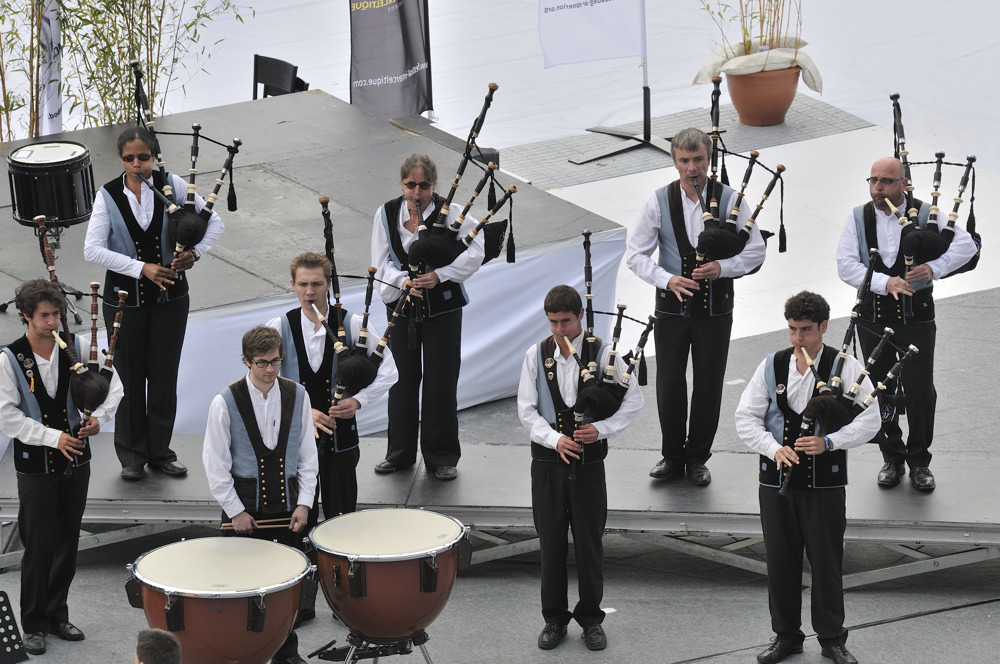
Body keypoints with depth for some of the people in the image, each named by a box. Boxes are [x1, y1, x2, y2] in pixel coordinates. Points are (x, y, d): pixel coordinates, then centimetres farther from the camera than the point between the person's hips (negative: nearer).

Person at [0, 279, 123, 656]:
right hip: (35, 466, -4)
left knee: (67, 543, 12)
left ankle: (57, 615, 26)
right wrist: (53, 437, -21)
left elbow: (113, 385, 6)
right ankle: (34, 624, 11)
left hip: (76, 461, 4)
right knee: (38, 546, -1)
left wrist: (99, 416, -13)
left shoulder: (75, 349, -2)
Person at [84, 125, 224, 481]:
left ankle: (160, 451, 21)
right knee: (130, 377, 8)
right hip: (125, 299, -1)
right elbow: (92, 250, -17)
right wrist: (142, 268, -23)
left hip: (169, 298, 1)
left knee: (164, 375, 7)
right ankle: (132, 455, 21)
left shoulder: (171, 185, -5)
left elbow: (213, 222, 2)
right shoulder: (108, 196, -9)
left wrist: (194, 252, -15)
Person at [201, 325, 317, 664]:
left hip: (287, 504, 3)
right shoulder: (226, 403, -9)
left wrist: (304, 502, -1)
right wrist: (235, 510, -7)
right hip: (244, 505, -3)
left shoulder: (296, 395, 1)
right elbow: (215, 462, -6)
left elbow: (307, 455, 6)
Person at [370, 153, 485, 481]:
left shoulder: (450, 213, -9)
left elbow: (475, 252, -16)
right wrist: (403, 282, -20)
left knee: (441, 380, 0)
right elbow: (381, 263, -2)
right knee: (403, 377, 9)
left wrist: (439, 275, -25)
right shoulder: (387, 214, 0)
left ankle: (442, 457, 12)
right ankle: (400, 452, 24)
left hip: (442, 306, -2)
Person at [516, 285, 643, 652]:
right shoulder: (537, 355, 1)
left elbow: (633, 401, -2)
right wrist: (555, 439, -15)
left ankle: (591, 618, 17)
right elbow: (526, 409, 1)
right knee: (551, 542, 7)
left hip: (589, 460, -1)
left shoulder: (603, 354, -4)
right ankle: (554, 619, 18)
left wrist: (600, 429, -16)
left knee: (589, 542, 4)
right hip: (548, 460, 1)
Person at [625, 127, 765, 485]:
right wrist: (667, 280, -17)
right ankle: (672, 456, 23)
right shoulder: (659, 201, -4)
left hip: (715, 308, 0)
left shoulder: (730, 199, -5)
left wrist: (722, 267, -17)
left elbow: (756, 251, 1)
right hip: (672, 307, 1)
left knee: (708, 385, 6)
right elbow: (636, 255, -1)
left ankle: (698, 458, 21)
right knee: (669, 382, 7)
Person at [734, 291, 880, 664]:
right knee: (780, 560, 9)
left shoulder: (845, 368, -3)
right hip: (777, 479, 3)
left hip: (824, 481, -2)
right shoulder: (771, 367, 4)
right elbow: (746, 418, 2)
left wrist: (828, 442, -21)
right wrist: (775, 449, -15)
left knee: (827, 562, 2)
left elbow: (869, 420, -8)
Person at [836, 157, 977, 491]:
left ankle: (919, 462, 16)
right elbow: (846, 265, -9)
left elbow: (966, 244, -11)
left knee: (920, 391, -2)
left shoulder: (925, 214, -4)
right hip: (873, 320, 2)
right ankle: (892, 459, 26)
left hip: (916, 317, -2)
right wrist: (885, 282, -24)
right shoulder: (858, 218, 0)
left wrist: (934, 268, -28)